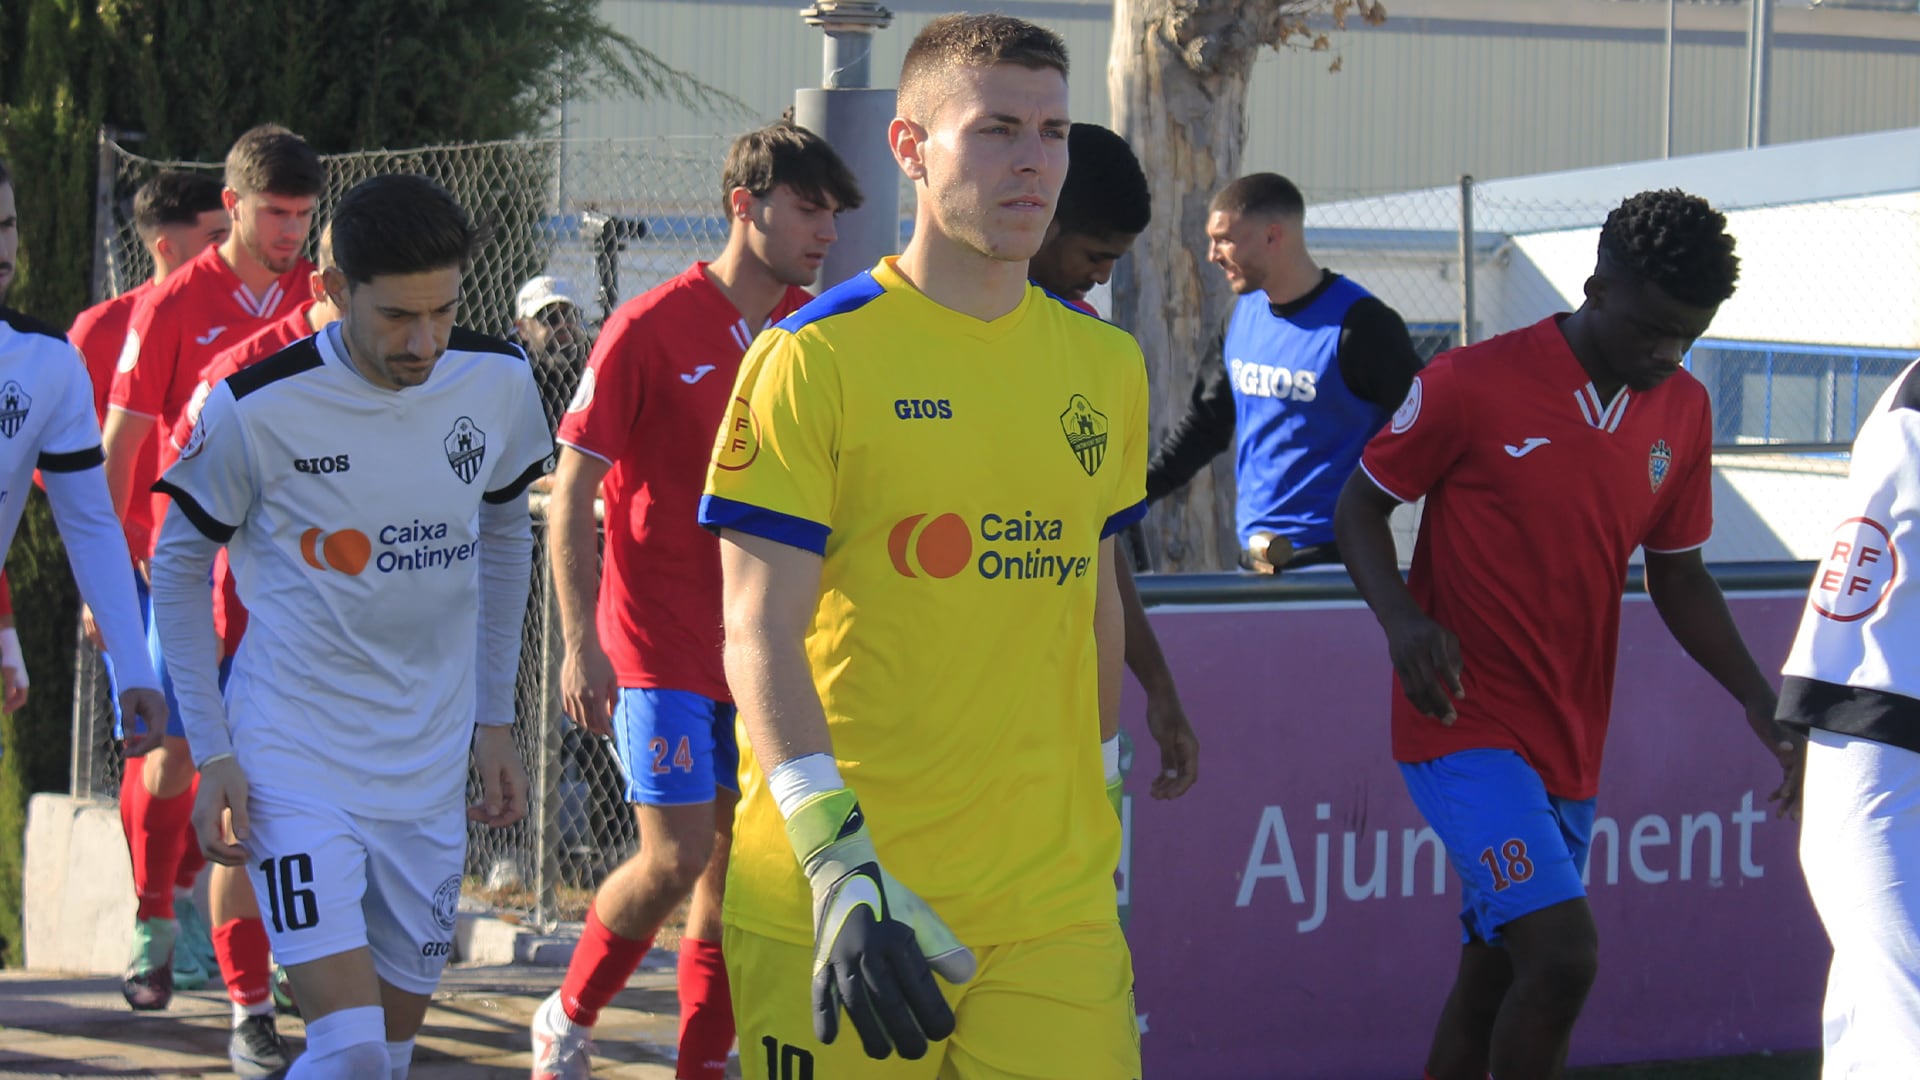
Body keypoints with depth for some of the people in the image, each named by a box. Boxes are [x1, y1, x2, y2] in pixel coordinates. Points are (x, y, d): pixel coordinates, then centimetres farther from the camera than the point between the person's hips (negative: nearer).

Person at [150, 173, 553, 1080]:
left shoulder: (497, 383, -3)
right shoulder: (256, 407, -14)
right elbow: (178, 565, 0)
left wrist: (494, 723, 14)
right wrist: (212, 754, -4)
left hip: (431, 768, 5)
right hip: (294, 761, -4)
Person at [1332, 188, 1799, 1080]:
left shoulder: (1681, 413, 6)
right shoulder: (1471, 386, -12)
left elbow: (1677, 577, 16)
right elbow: (1361, 507, -2)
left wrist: (1759, 700, 3)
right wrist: (1402, 619, -20)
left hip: (1568, 741, 6)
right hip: (1467, 724, -6)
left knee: (1494, 983, 12)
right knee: (1563, 955, -20)